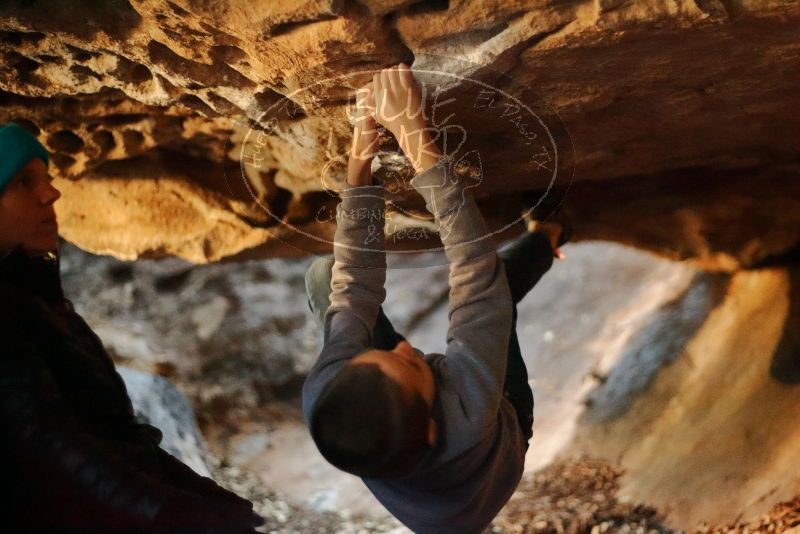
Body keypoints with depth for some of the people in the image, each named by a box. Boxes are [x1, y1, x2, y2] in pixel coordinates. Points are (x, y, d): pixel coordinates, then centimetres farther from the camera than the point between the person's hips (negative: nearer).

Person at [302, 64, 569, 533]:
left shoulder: (325, 397, -43)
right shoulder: (469, 417, -51)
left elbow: (353, 285, -29)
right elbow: (476, 269, -45)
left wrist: (360, 163, -34)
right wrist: (417, 143, -46)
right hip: (501, 430, -1)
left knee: (324, 272, -6)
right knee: (488, 276, -16)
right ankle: (545, 239, 19)